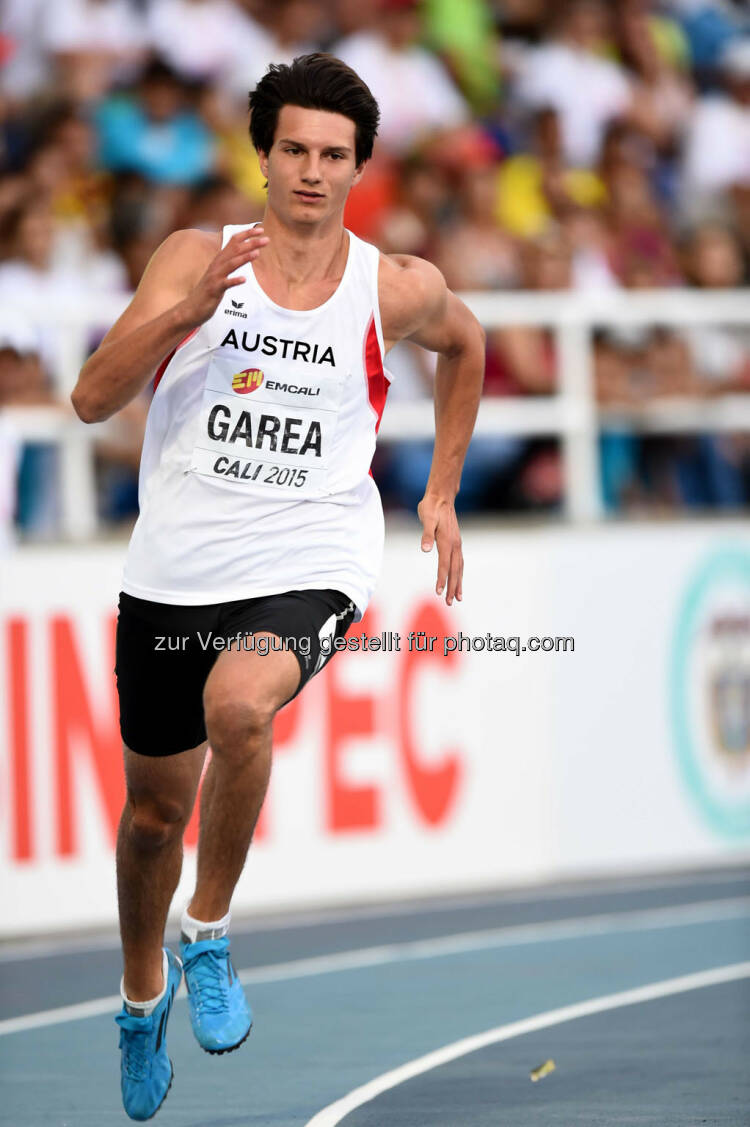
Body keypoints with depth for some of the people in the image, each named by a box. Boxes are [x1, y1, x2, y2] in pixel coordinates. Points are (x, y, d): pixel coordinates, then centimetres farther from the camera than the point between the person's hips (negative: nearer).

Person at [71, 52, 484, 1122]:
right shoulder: (196, 259, -4)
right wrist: (193, 305, -25)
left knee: (237, 704, -34)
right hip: (175, 571, 2)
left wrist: (442, 493, 21)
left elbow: (464, 344, 22)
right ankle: (144, 992, 44)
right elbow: (93, 397, -12)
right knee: (155, 810, 15)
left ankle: (210, 940, -13)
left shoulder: (395, 289, -2)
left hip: (308, 566, -2)